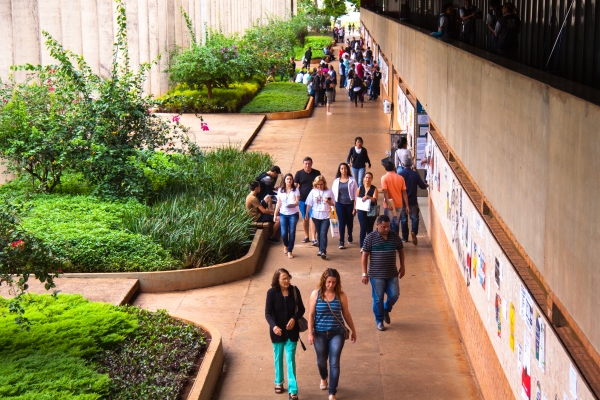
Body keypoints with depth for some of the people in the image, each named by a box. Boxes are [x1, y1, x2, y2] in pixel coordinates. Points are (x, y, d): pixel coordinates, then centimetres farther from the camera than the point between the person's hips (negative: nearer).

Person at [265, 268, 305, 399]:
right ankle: (279, 383, 37)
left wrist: (294, 318, -18)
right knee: (278, 358, 17)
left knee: (291, 360, -1)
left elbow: (301, 309, 1)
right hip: (277, 331, 0)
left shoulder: (294, 290, -7)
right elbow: (268, 312, -11)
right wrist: (274, 326, -28)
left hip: (291, 330, 0)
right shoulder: (272, 292, -12)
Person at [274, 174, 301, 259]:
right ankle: (286, 245, 28)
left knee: (292, 233, -3)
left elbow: (297, 202, -7)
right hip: (283, 214, 2)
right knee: (284, 233, -3)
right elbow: (278, 203, 10)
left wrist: (293, 204, -30)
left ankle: (289, 251, 7)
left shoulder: (295, 190, 0)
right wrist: (275, 215, 8)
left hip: (293, 214, -2)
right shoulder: (280, 190, 7)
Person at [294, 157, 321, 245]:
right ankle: (306, 237, 25)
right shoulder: (299, 173, 0)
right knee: (305, 218, 12)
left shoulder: (317, 173, 1)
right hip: (302, 199, 2)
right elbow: (295, 186, -2)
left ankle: (314, 238, -12)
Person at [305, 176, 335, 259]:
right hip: (316, 216, 3)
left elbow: (333, 204, 4)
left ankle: (323, 251, -13)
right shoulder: (313, 192, 3)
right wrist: (306, 214, 4)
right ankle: (321, 250, 21)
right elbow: (309, 204, 8)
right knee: (319, 234, 11)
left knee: (323, 234, -11)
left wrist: (328, 202, -16)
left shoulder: (329, 192, 0)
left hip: (326, 216, -2)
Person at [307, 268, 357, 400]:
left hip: (337, 333, -1)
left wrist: (353, 330, 11)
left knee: (334, 363, -4)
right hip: (320, 334, 1)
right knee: (321, 361, 17)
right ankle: (324, 378, 50)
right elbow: (311, 315, -5)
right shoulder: (316, 294, -6)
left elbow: (346, 314, 5)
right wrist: (310, 333, -10)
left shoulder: (341, 295, -5)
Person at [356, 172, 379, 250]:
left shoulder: (374, 189, -2)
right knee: (363, 228, -9)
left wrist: (367, 197, -32)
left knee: (369, 229, 10)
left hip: (371, 211, 0)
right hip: (362, 211, 0)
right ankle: (362, 247, -9)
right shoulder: (360, 188, 4)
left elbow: (374, 199, -15)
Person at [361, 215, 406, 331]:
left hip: (392, 274, 3)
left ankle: (386, 310, 32)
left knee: (394, 295, 1)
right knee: (378, 299, 3)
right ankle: (379, 320, 20)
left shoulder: (394, 236, 1)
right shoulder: (370, 237, -10)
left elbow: (401, 250, 15)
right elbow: (365, 255, -7)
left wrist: (402, 267, 12)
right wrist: (364, 273, -10)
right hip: (376, 275, -3)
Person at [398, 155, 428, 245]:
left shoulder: (400, 174, -9)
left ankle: (405, 237, 15)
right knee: (414, 217, 7)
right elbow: (422, 186, -4)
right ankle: (414, 232, -18)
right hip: (413, 200, 0)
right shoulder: (415, 174, -7)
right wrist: (426, 185, 18)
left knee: (403, 219, 10)